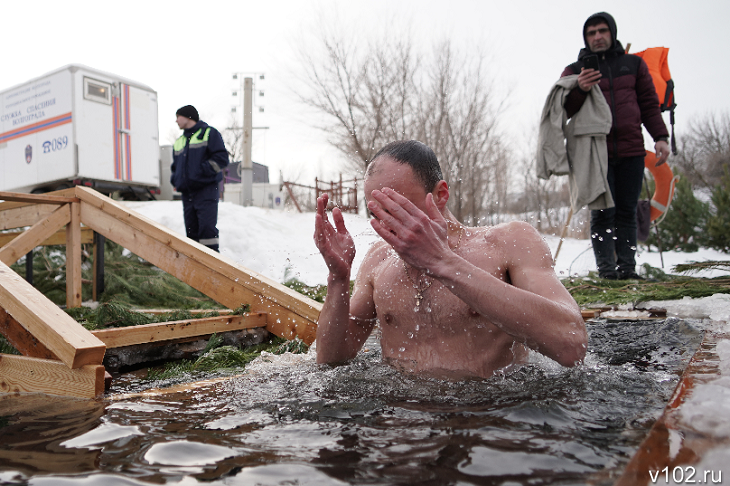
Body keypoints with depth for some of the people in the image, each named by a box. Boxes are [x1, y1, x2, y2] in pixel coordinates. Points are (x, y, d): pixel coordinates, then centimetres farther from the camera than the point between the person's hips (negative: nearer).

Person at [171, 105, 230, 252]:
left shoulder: (209, 133, 3)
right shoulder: (179, 142, 24)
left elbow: (221, 157, -7)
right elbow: (175, 165, 32)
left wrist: (202, 172, -15)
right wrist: (175, 181, 11)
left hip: (206, 191, -7)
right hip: (187, 193, 7)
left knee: (207, 227, -13)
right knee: (191, 229, 5)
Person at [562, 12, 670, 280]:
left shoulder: (634, 64, 19)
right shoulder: (575, 70, 12)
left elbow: (650, 104, 17)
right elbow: (564, 110, 3)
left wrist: (660, 137, 6)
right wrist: (579, 90, -17)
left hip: (631, 150, 2)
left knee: (627, 210, 1)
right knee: (603, 212, -7)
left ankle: (627, 266, 4)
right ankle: (606, 268, -5)